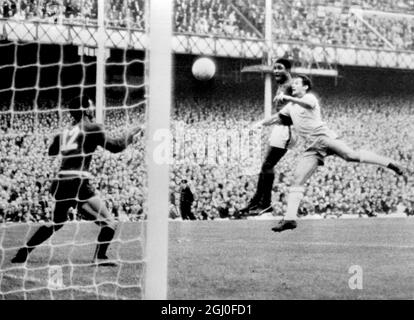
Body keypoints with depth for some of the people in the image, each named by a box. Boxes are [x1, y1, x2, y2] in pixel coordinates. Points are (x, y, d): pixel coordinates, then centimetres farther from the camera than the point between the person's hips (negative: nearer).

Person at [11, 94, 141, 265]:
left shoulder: (65, 131, 17)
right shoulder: (92, 128, 0)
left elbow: (51, 151, 28)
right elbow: (115, 146, -1)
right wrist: (130, 135, 13)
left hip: (60, 183, 7)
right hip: (78, 184, -7)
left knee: (57, 222, 27)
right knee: (109, 222, 0)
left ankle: (23, 253, 24)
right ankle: (99, 257, -16)